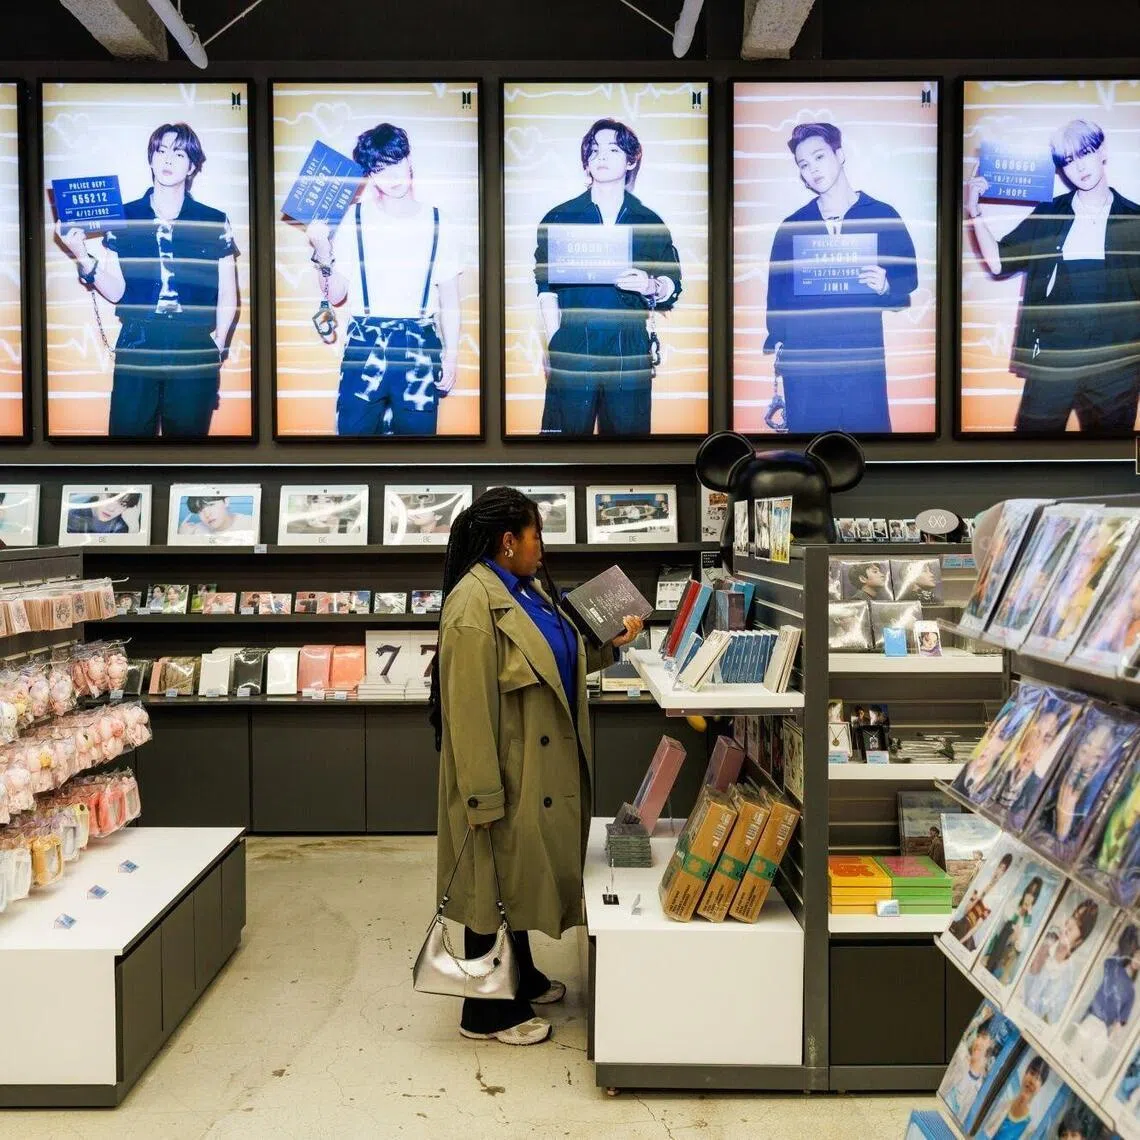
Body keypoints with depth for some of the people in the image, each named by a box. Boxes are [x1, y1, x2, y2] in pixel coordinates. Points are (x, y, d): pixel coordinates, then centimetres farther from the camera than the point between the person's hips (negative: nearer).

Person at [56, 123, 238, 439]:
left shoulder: (214, 223, 4)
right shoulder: (122, 218, 7)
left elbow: (228, 296, 7)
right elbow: (116, 291, 1)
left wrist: (217, 348, 1)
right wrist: (83, 257, -13)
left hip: (195, 357, 0)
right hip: (135, 354, 1)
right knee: (127, 434, 2)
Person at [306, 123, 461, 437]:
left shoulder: (436, 223, 4)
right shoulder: (353, 220, 3)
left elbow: (450, 299, 8)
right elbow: (335, 295, 2)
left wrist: (452, 355, 3)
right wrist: (322, 252, -12)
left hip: (420, 349, 0)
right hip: (364, 345, 0)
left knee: (417, 431, 6)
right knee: (353, 429, 1)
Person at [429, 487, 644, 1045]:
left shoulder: (528, 589, 8)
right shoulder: (473, 603, -21)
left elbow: (558, 660, 22)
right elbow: (468, 708, -24)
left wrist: (612, 642, 10)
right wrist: (484, 795, -24)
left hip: (541, 766, 10)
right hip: (505, 773, -9)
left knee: (525, 871, 22)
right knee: (497, 881, 3)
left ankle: (523, 977, 40)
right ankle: (487, 1011, 19)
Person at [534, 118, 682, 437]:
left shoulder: (650, 223, 14)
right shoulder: (559, 218, 11)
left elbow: (673, 285, 11)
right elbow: (546, 288, 7)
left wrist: (651, 286, -12)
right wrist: (552, 343, -4)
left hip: (630, 351, 1)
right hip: (572, 349, -1)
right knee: (567, 434, -4)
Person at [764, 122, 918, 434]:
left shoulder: (883, 217, 8)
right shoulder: (791, 227, 12)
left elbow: (909, 276, 9)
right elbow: (777, 290, 11)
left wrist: (886, 287, -13)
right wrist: (774, 345, 3)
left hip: (864, 358, -1)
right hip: (803, 360, 1)